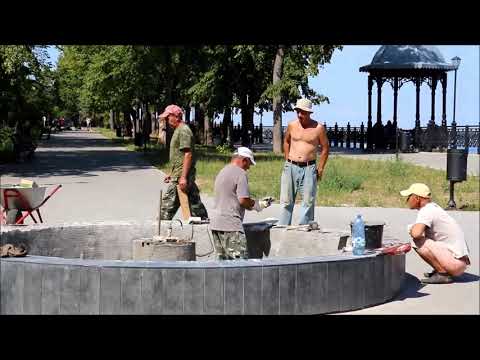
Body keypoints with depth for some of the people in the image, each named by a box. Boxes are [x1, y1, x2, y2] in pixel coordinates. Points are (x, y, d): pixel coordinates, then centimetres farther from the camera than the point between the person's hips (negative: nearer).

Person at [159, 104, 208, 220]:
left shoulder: (183, 130, -13)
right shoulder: (178, 130, 19)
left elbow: (188, 154, -21)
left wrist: (183, 177, -24)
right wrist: (171, 174, 26)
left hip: (181, 176, -10)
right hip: (180, 175, 10)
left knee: (168, 202, -6)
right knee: (194, 202, 10)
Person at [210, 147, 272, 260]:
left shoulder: (222, 172, 20)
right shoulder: (240, 173, -8)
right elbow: (243, 200, -16)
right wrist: (258, 205, 3)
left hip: (215, 223, 9)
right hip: (230, 224, -9)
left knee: (222, 259, 10)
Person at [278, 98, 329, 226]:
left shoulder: (318, 128, -4)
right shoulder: (292, 125, 4)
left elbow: (325, 148, 5)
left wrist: (320, 169, 2)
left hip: (309, 168, -2)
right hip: (291, 167, 2)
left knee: (308, 201, 0)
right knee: (286, 200, 3)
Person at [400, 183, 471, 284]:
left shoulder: (426, 211, -16)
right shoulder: (433, 207, 12)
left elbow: (416, 233, -31)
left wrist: (411, 230, -8)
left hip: (456, 263, -10)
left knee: (418, 241, -19)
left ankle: (443, 274, -12)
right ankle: (441, 270, 11)